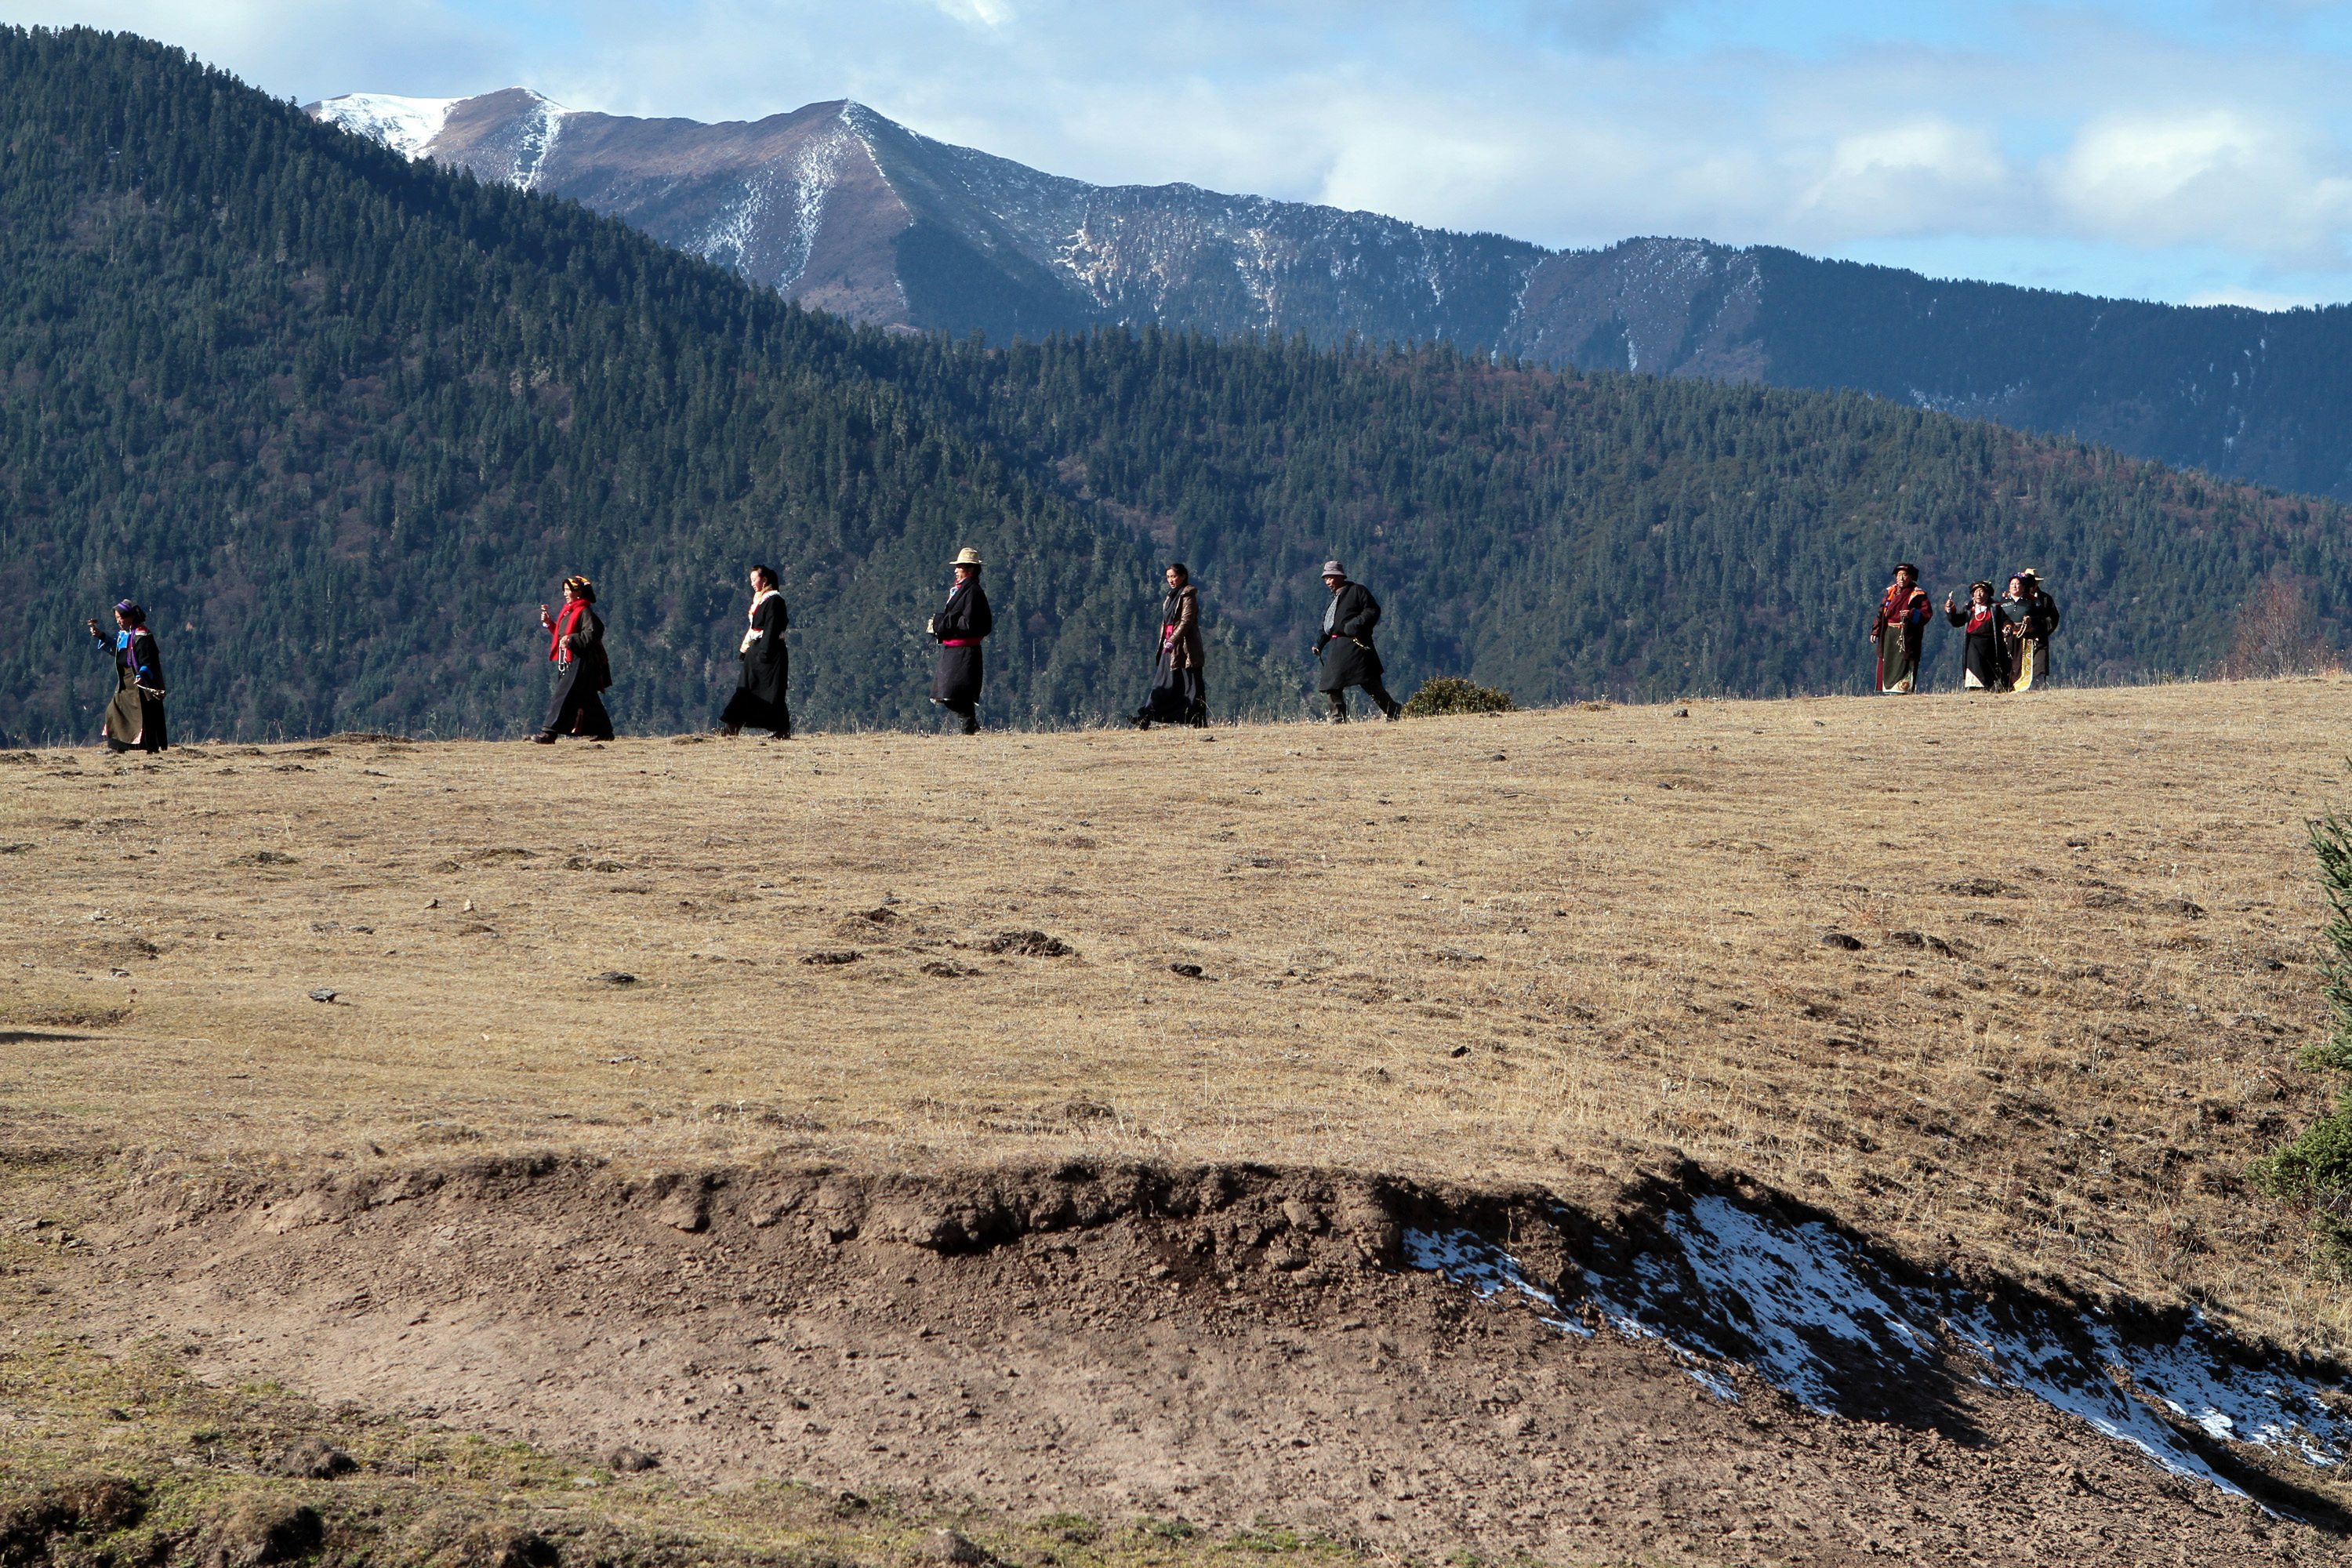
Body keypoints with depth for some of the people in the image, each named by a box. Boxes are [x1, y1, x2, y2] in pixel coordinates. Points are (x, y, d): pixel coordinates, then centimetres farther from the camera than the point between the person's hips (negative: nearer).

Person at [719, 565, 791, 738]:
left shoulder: (773, 600, -12)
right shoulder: (760, 600, 17)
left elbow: (772, 629, -19)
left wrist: (764, 653, -23)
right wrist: (744, 650, 16)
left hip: (770, 652, -10)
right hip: (756, 652, 10)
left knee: (771, 692, -6)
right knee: (746, 690, 5)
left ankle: (783, 731, -1)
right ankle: (733, 727, 4)